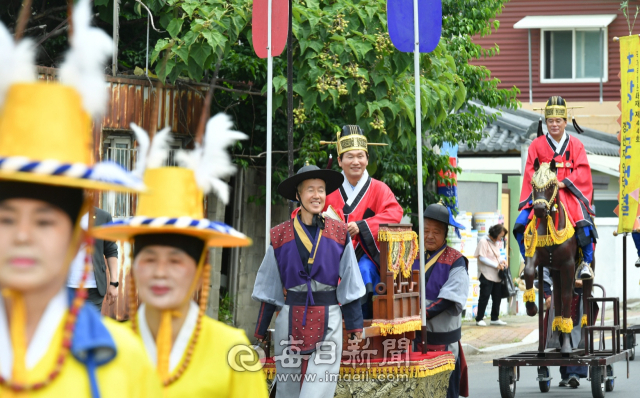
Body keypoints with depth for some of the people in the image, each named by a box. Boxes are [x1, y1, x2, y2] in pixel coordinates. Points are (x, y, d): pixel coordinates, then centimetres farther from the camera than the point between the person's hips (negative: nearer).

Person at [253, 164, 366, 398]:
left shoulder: (339, 234, 3)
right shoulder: (280, 236, 3)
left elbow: (349, 282, 5)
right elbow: (269, 287, 8)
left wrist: (354, 324, 1)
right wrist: (260, 330, 9)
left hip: (328, 322, -1)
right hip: (290, 318, 1)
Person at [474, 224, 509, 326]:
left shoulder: (495, 243, 17)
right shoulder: (483, 242, -10)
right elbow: (482, 258, -16)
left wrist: (502, 261, 1)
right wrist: (496, 265, -17)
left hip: (497, 276, 8)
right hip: (486, 276, -8)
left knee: (497, 298, 9)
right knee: (484, 297, -4)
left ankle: (495, 318, 18)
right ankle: (479, 319, 3)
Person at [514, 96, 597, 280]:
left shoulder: (575, 145, 6)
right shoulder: (537, 145, 6)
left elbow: (582, 170, -2)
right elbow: (530, 170, 4)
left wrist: (563, 183, -16)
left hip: (569, 193, -1)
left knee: (584, 222, -27)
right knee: (521, 223, -17)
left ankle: (586, 263, -12)